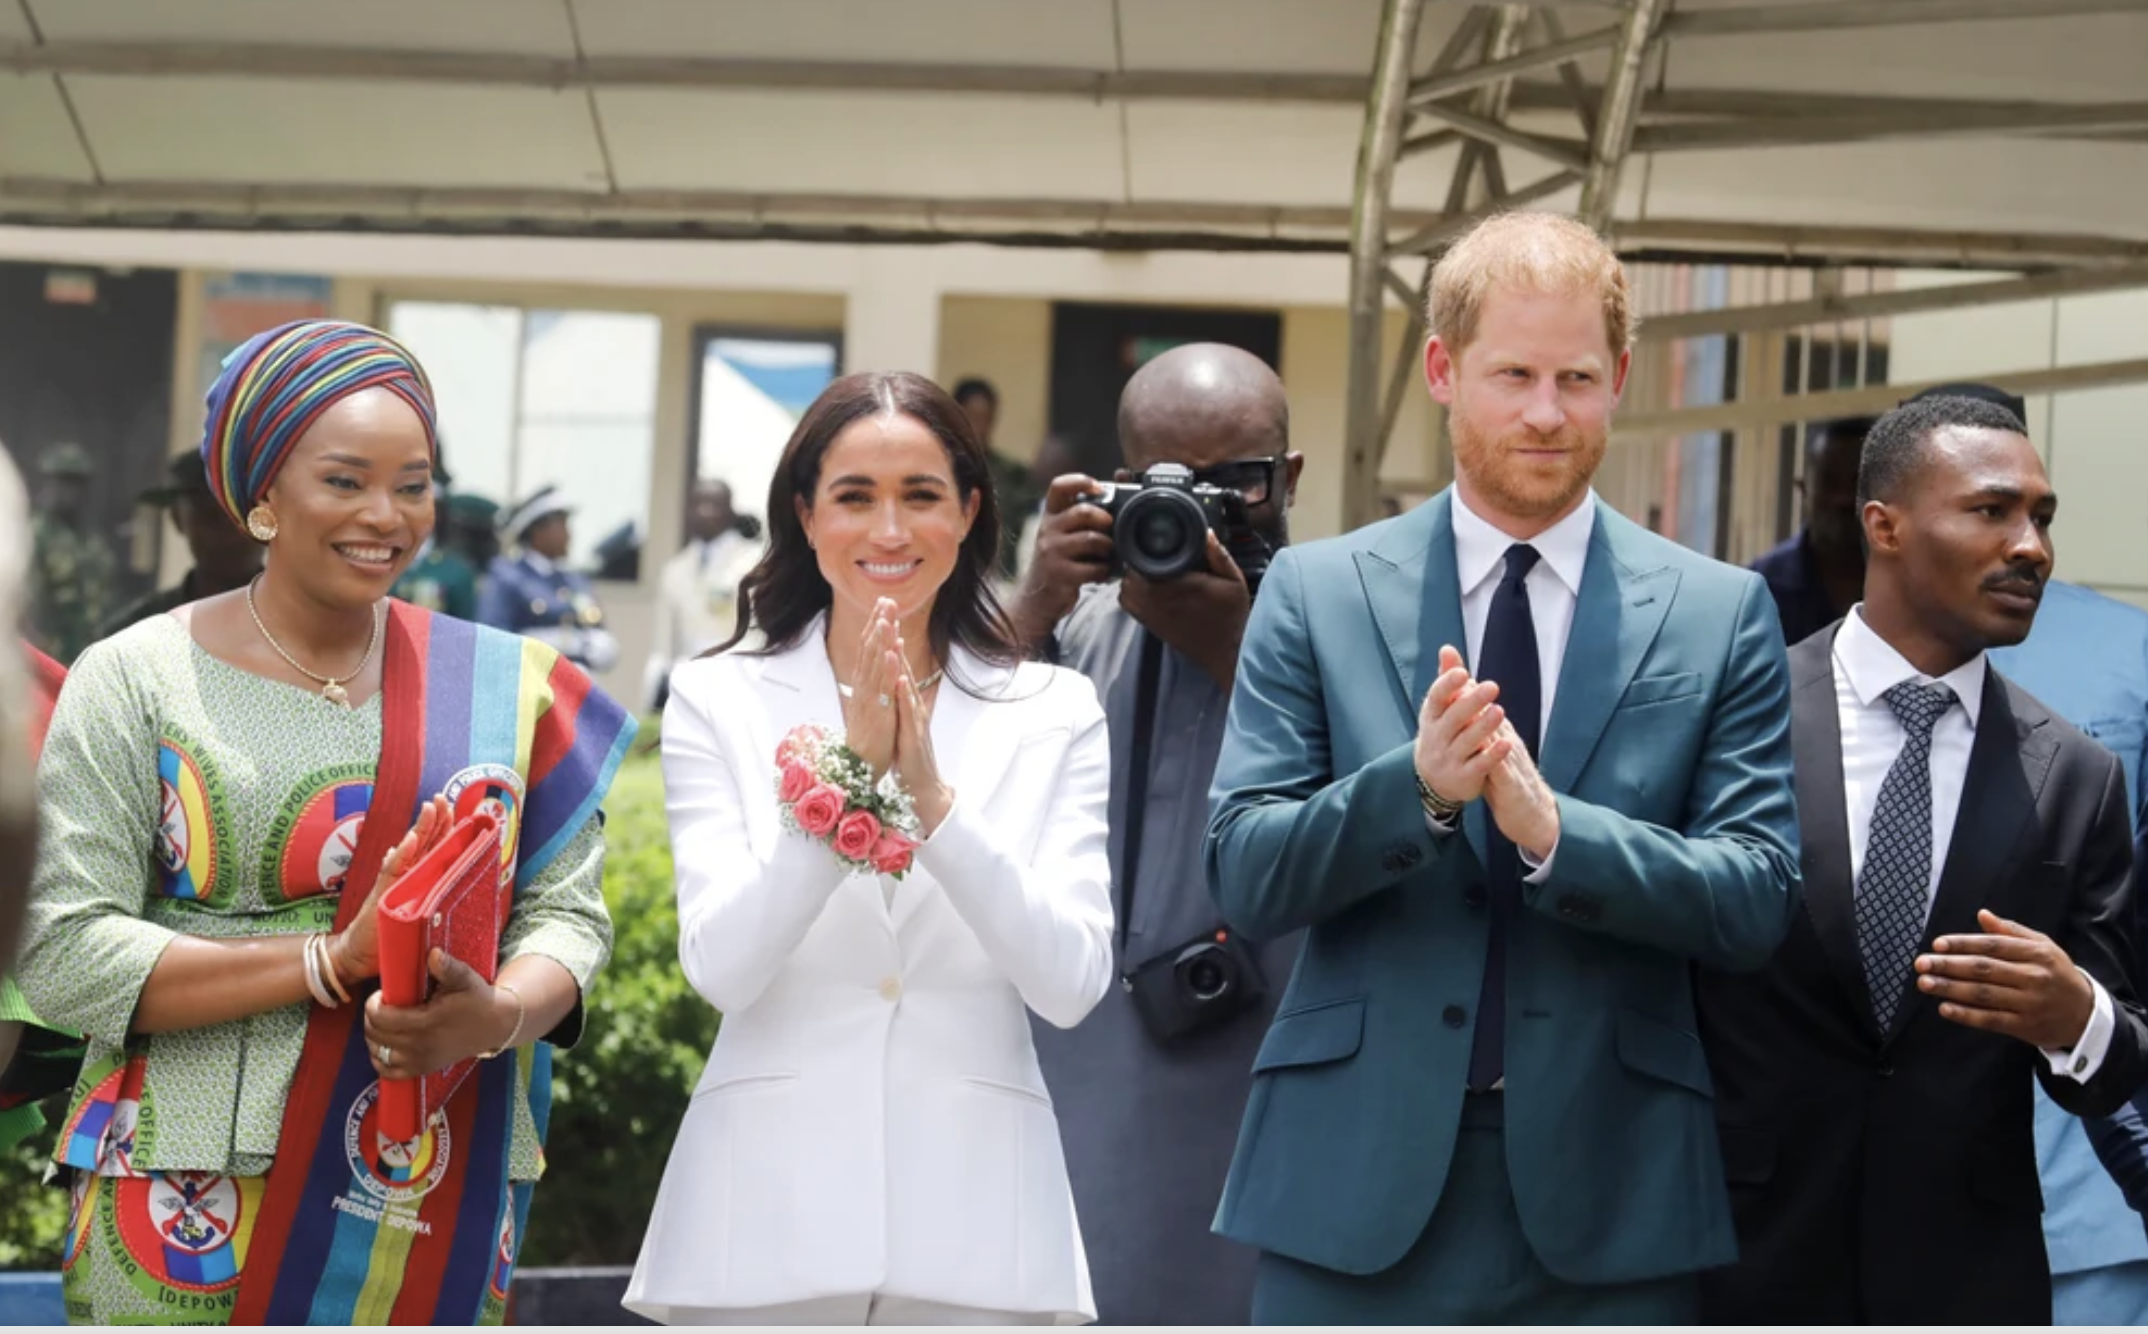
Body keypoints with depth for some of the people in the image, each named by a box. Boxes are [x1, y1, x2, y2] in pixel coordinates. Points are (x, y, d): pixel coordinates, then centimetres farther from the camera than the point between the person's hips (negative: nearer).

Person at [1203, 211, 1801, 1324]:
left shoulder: (1720, 615, 5)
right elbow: (1244, 878, -2)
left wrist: (1553, 830, -19)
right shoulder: (1316, 594, 5)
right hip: (1355, 1186, 0)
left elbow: (1757, 899, -2)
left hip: (1606, 1195, 0)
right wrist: (1415, 784, -20)